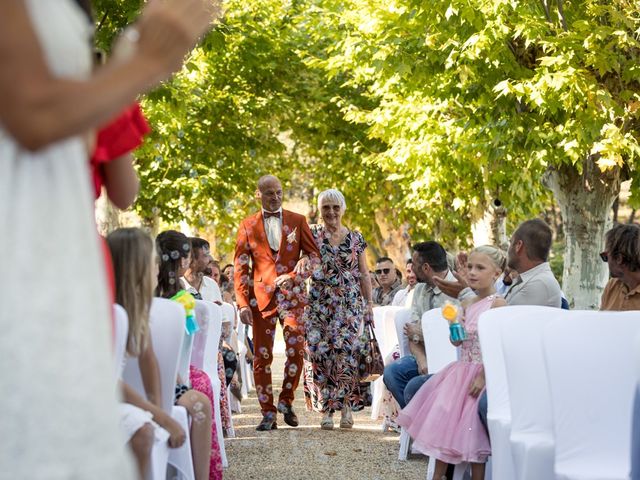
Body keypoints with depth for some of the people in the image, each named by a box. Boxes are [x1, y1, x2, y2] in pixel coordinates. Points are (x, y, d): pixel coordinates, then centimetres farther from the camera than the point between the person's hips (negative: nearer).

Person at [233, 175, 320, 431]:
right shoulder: (247, 226, 9)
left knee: (296, 349, -14)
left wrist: (293, 276, -9)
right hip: (261, 296, 0)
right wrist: (243, 303, -2)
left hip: (291, 294, 0)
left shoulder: (297, 221, 9)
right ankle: (268, 413, 7)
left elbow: (314, 255, 8)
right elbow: (240, 268, 7)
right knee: (262, 356, 0)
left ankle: (286, 401, 6)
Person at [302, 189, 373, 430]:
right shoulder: (312, 234, 6)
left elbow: (364, 274, 12)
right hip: (319, 303, 0)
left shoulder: (356, 238, 10)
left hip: (350, 303, 0)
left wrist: (369, 305, 8)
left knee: (346, 351, -13)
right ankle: (326, 409, 1)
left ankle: (347, 405, -2)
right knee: (320, 352, -6)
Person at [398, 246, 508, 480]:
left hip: (483, 372, -8)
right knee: (444, 417, 7)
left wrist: (483, 377, -24)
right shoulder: (467, 304, 10)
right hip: (461, 370, 8)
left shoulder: (497, 304, -13)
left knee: (471, 428, -10)